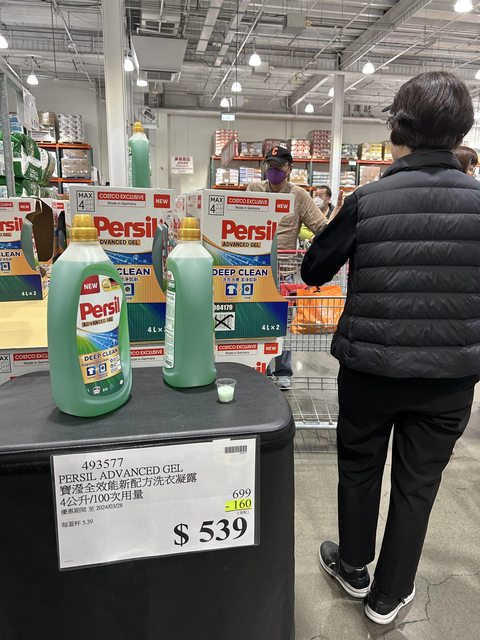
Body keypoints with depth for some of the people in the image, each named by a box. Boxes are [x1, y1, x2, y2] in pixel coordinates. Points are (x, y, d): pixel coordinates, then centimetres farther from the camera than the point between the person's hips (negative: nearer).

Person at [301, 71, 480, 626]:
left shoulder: (367, 200, -12)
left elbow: (314, 272, -2)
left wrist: (321, 227, 15)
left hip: (371, 367, -1)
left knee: (359, 468, 21)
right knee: (418, 483, 18)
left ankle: (353, 568, 44)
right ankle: (389, 595, 36)